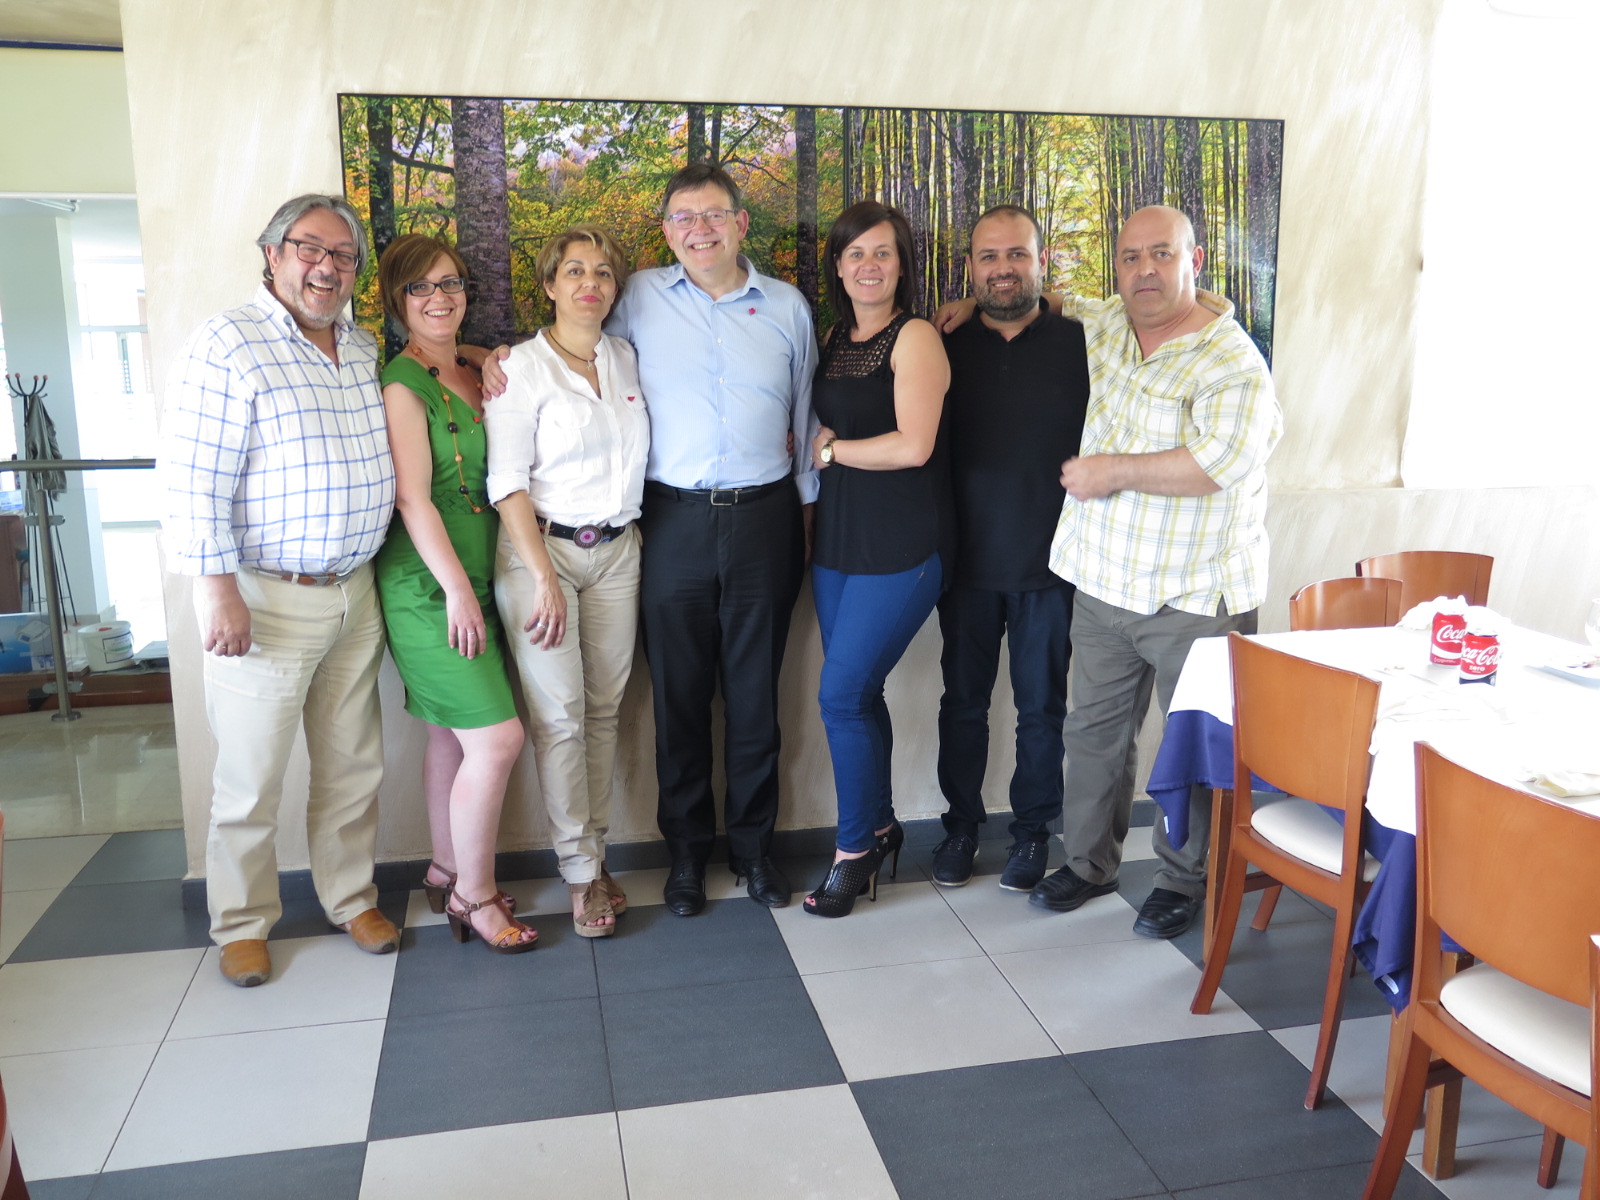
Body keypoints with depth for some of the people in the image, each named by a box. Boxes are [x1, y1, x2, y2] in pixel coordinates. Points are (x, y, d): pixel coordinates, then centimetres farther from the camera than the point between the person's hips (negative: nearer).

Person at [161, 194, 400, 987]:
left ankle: (351, 897, 32)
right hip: (263, 597, -6)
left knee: (352, 765, 15)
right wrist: (220, 590, -19)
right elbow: (195, 481, -15)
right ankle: (243, 924, 25)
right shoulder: (228, 345, -11)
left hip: (353, 594, 6)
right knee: (250, 779, 5)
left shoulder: (364, 351, 11)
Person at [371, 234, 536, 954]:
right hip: (429, 587, -8)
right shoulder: (403, 383, -10)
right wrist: (457, 588, -17)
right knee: (498, 738, -8)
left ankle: (448, 873, 27)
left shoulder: (471, 374, 14)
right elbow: (412, 499, -16)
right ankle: (473, 895, 7)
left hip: (474, 580, 8)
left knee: (453, 732, 14)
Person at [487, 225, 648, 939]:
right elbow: (508, 482, -9)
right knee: (559, 716, -4)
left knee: (604, 709, 6)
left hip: (617, 551, 5)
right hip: (541, 550, -4)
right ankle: (581, 871, 8)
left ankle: (592, 852, 19)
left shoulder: (625, 359, 10)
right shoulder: (524, 366, -5)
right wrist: (544, 579, -15)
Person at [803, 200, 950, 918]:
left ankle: (855, 851, 10)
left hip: (900, 547, -7)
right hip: (836, 540, 7)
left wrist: (830, 449, -8)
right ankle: (880, 827, 28)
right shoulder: (833, 339, 13)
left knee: (842, 694, -7)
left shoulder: (915, 338, -9)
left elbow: (913, 446, -19)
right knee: (859, 694, 11)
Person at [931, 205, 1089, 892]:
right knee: (963, 699, 11)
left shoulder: (1078, 344, 0)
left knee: (1042, 704, 8)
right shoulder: (949, 350, 7)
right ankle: (962, 823, 27)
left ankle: (1032, 829, 25)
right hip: (967, 558, 2)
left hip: (1050, 563, -2)